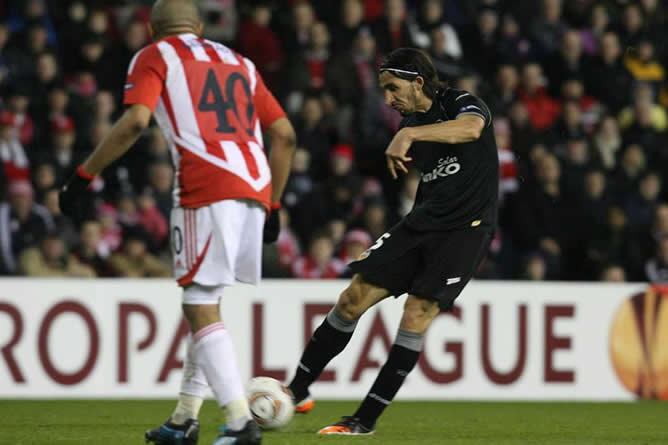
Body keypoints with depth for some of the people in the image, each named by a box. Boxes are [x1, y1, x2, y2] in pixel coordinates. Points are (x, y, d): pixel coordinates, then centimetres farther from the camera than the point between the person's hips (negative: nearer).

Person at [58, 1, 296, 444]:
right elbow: (285, 135, 22)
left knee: (202, 309, -4)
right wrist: (273, 204, 28)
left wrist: (83, 176, -4)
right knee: (204, 303, 18)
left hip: (207, 190, -6)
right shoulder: (240, 63, 26)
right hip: (254, 189, 6)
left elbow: (135, 121, -8)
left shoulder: (154, 57, 10)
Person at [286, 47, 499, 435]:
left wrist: (409, 134, -44)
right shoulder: (412, 122, 12)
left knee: (417, 314, -16)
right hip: (422, 222, 7)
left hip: (467, 227, -7)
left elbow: (471, 128, -36)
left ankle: (366, 419, -9)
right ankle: (298, 392, 8)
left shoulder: (461, 103, -10)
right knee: (355, 297, -2)